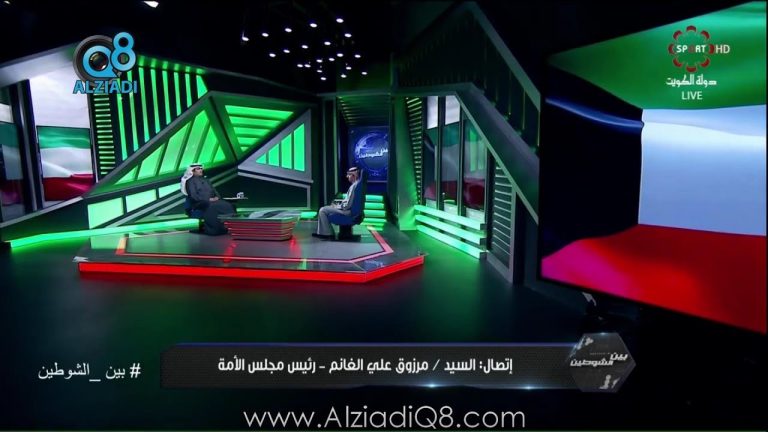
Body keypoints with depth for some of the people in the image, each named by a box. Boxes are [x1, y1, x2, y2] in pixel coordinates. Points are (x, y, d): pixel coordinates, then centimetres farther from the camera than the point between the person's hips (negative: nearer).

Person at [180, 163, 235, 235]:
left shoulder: (206, 180, 25)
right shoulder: (190, 181, 4)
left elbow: (215, 191, 20)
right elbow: (194, 196, -9)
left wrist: (216, 197, -4)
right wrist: (208, 199, -16)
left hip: (212, 201, 6)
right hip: (199, 203, -6)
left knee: (227, 205, -24)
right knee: (212, 207, -39)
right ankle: (214, 229, -38)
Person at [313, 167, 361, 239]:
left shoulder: (354, 186, -23)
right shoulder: (356, 184, 9)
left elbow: (347, 205, -25)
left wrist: (336, 206, -9)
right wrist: (339, 203, 8)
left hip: (347, 211, -11)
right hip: (349, 208, 11)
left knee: (322, 211, -6)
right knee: (324, 208, 19)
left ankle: (328, 233, 2)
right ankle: (321, 232, 19)